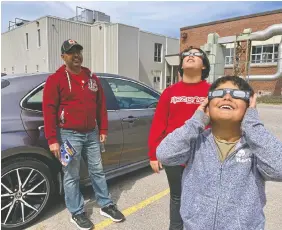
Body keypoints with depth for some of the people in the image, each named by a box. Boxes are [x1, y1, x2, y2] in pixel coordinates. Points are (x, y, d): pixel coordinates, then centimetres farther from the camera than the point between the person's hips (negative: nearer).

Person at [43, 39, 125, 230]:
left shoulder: (92, 78, 9)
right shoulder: (56, 80, -7)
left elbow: (101, 105, 11)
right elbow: (49, 110, -11)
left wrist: (103, 129, 8)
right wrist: (52, 139, -14)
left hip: (92, 133, 5)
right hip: (69, 135, -5)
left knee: (97, 170, 15)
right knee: (72, 176, 7)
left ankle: (106, 205, 30)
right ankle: (77, 213, 25)